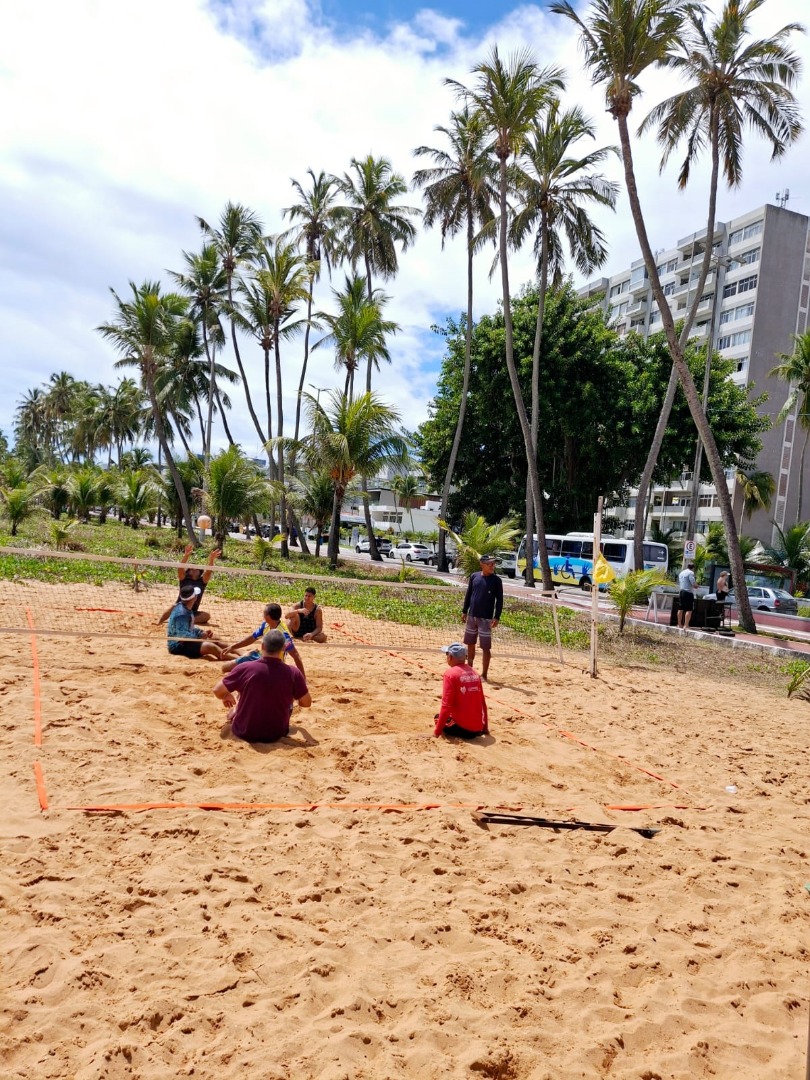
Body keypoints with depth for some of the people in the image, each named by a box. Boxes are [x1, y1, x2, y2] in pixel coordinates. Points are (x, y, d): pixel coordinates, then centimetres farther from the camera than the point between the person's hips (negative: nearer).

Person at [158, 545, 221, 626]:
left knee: (207, 615, -24)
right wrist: (186, 556, -34)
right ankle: (159, 621, -33)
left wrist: (211, 559, -32)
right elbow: (180, 568, -18)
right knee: (173, 607, -35)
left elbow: (209, 571, -13)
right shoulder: (184, 579, 1)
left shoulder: (202, 581, 3)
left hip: (193, 613, 2)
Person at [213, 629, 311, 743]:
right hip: (276, 734, 0)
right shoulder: (293, 673, -17)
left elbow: (217, 691, -4)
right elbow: (306, 703, -2)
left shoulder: (244, 669, -18)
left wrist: (226, 697, 20)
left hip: (244, 733, 0)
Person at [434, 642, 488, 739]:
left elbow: (446, 705, -16)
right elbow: (482, 701, 16)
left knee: (438, 717, 19)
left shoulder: (450, 674, -10)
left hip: (462, 727, -7)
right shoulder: (474, 673, 9)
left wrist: (437, 731, -11)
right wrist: (485, 727, 26)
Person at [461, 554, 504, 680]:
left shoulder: (496, 580, -7)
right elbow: (468, 595, 11)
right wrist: (464, 611, 9)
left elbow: (499, 600, -6)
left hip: (486, 618, -4)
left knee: (486, 647, -3)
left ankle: (484, 675, 5)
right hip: (471, 616, 4)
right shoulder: (474, 576, 2)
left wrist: (497, 617, -12)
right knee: (470, 644, 16)